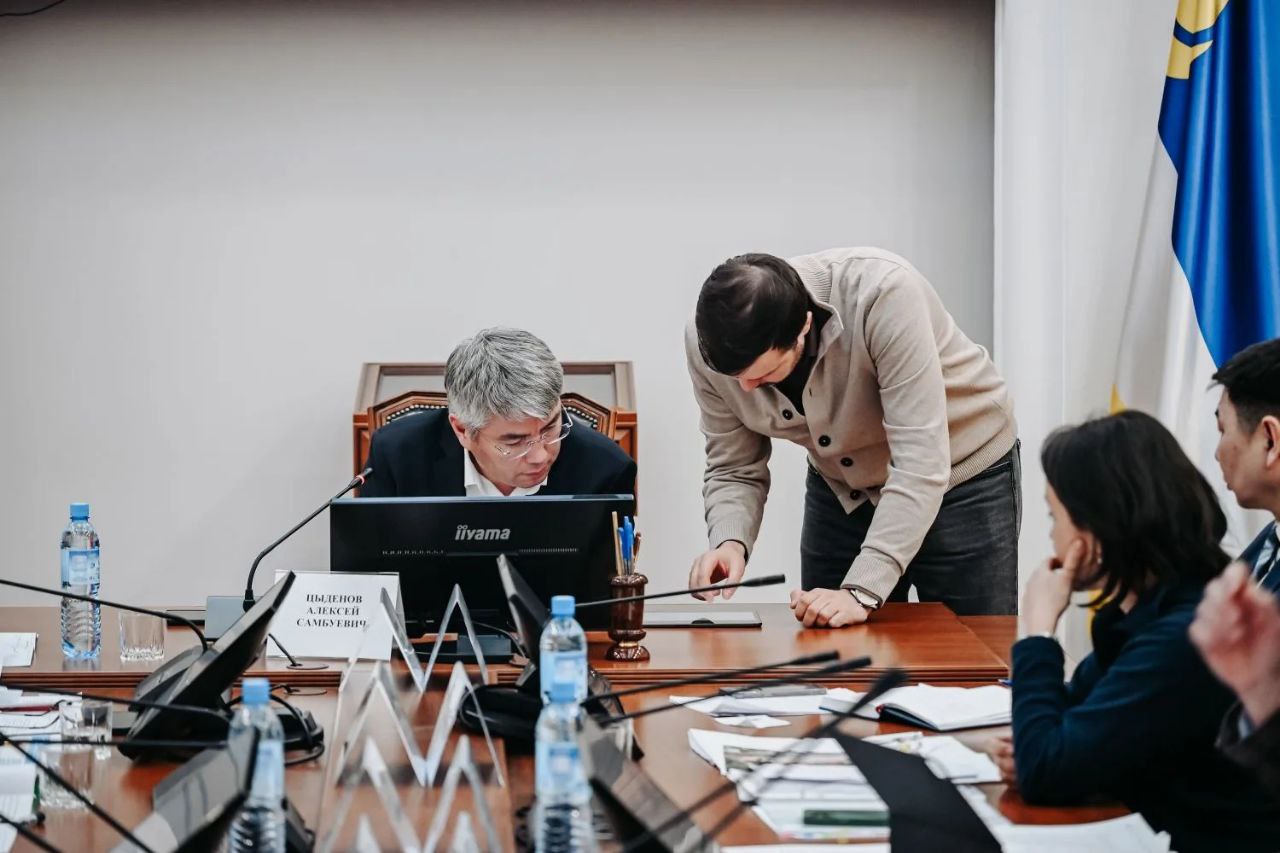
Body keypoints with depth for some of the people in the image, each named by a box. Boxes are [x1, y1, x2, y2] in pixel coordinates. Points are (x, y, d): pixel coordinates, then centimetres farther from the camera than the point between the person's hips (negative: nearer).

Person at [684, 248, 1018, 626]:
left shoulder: (882, 294, -36)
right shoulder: (707, 341, -21)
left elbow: (920, 462, -38)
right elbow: (734, 470, -10)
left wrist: (862, 591, -44)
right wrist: (729, 542, -31)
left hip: (960, 471, -4)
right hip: (842, 489, 4)